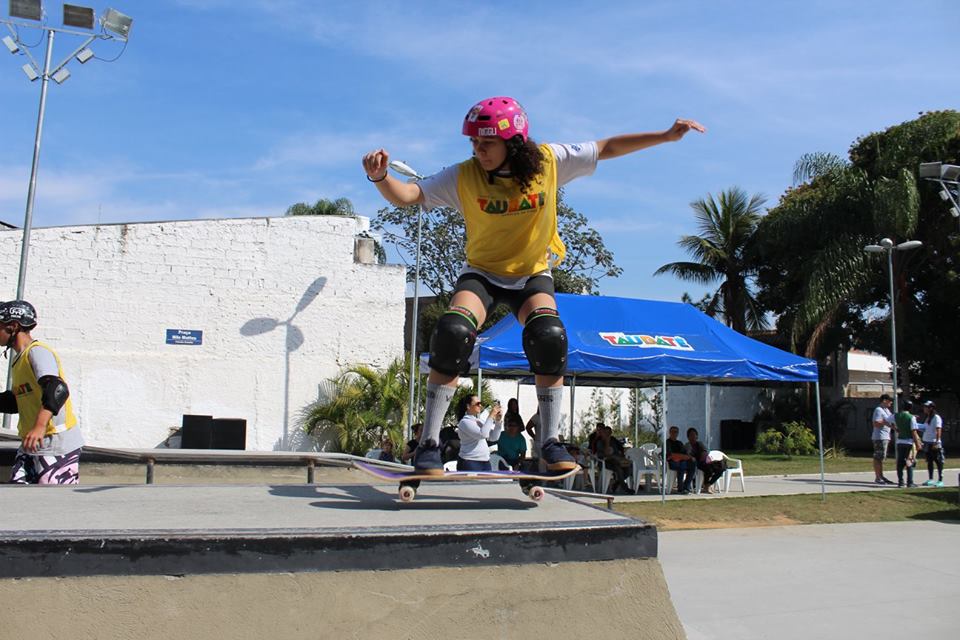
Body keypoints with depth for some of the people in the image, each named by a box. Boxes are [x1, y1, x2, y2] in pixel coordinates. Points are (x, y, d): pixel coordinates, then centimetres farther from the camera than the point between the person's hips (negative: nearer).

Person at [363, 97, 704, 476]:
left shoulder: (549, 161, -13)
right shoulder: (464, 177, -16)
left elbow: (607, 148, -2)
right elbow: (407, 196, -21)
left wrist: (667, 136, -5)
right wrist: (380, 177, -42)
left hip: (532, 273, 1)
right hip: (482, 273, -1)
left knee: (549, 338, -28)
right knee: (452, 333, -28)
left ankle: (550, 444, -11)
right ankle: (429, 443, -15)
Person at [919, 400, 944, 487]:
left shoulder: (936, 418, -10)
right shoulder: (926, 418, 15)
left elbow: (938, 430, -16)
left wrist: (936, 442, -23)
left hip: (934, 443, -8)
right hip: (927, 442, 8)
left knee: (938, 462, -2)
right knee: (929, 461, 11)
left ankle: (940, 480, 2)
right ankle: (931, 480, 18)